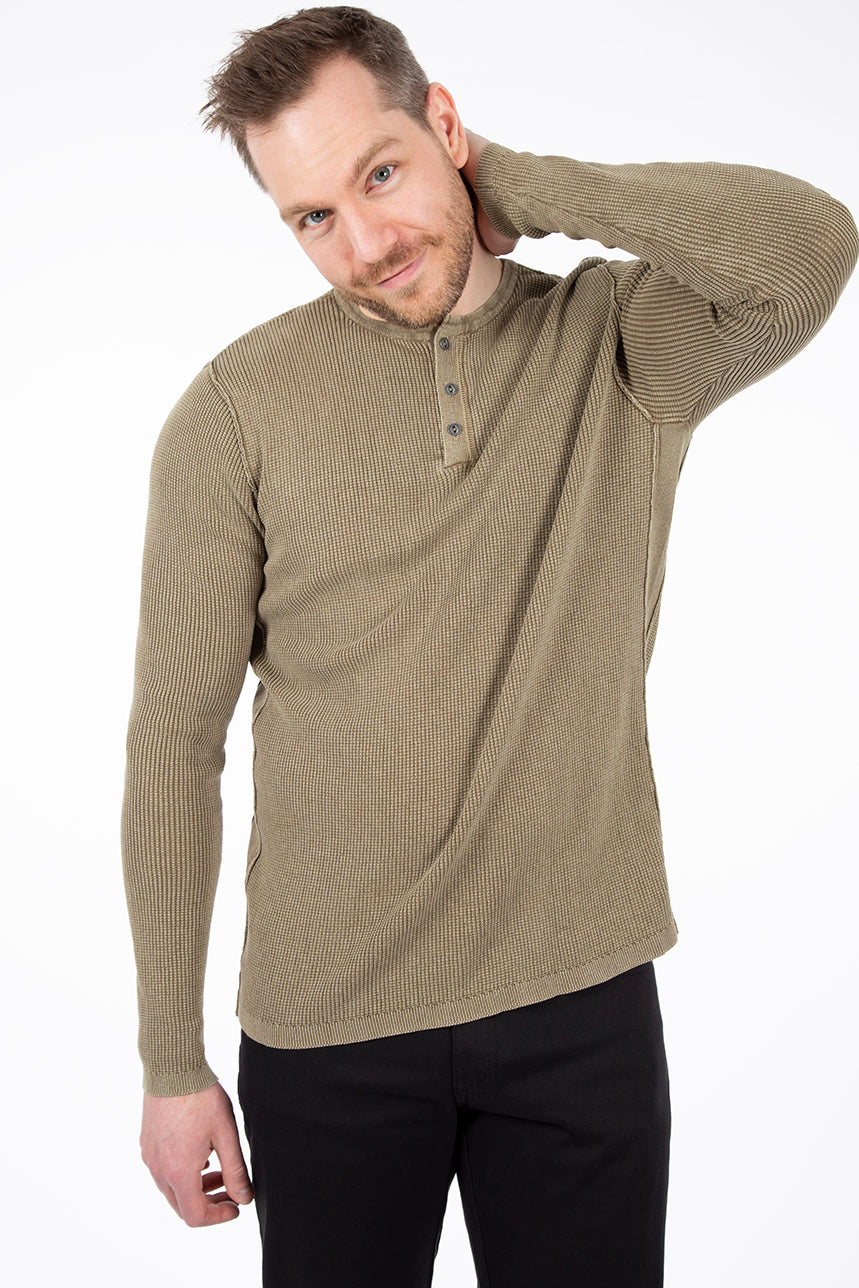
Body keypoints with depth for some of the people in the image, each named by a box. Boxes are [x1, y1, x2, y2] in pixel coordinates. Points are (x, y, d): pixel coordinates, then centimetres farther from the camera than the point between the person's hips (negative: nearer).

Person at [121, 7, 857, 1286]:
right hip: (326, 1031, 0)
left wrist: (514, 183, -13)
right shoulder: (237, 411, -6)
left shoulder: (627, 344, -2)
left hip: (584, 1003, 1)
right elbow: (175, 743, -4)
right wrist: (172, 1065, -1)